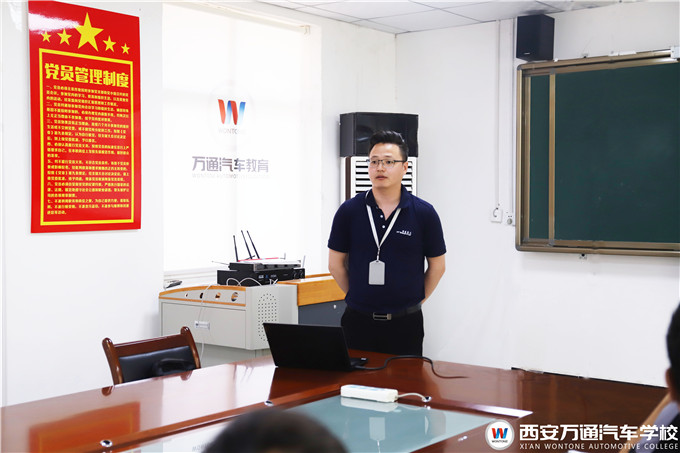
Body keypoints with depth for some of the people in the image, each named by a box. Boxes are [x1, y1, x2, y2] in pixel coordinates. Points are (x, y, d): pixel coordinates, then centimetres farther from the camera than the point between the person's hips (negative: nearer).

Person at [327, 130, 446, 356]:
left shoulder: (424, 213, -4)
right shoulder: (349, 211, -1)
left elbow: (437, 266, 6)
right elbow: (336, 263, 7)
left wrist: (414, 301, 7)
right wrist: (358, 297, 9)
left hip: (405, 323, 0)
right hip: (358, 321, 1)